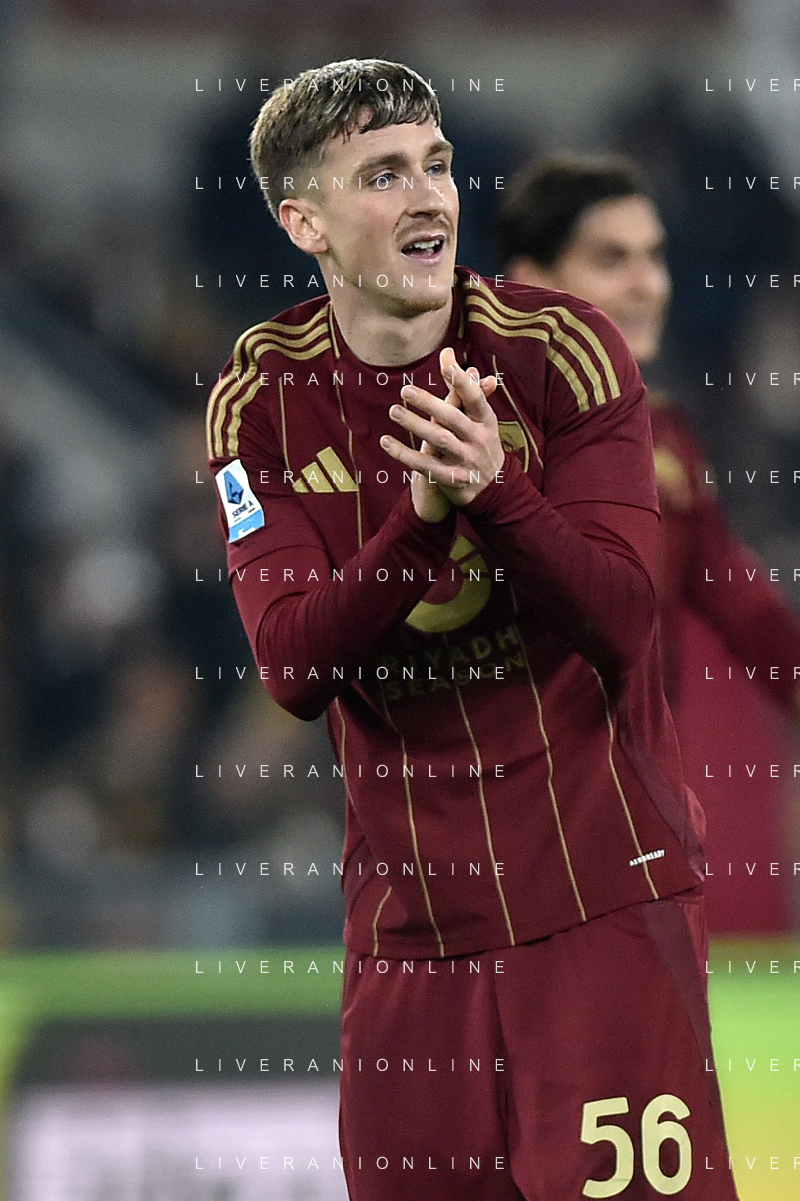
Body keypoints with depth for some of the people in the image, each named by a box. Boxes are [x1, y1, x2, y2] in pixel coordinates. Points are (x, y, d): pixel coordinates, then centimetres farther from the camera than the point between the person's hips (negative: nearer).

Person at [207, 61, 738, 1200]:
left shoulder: (563, 349, -5)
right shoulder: (263, 398, 1)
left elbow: (618, 623, -13)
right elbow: (292, 667, -10)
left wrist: (497, 492, -30)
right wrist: (420, 517, -26)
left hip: (600, 887, -2)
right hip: (407, 912, 3)